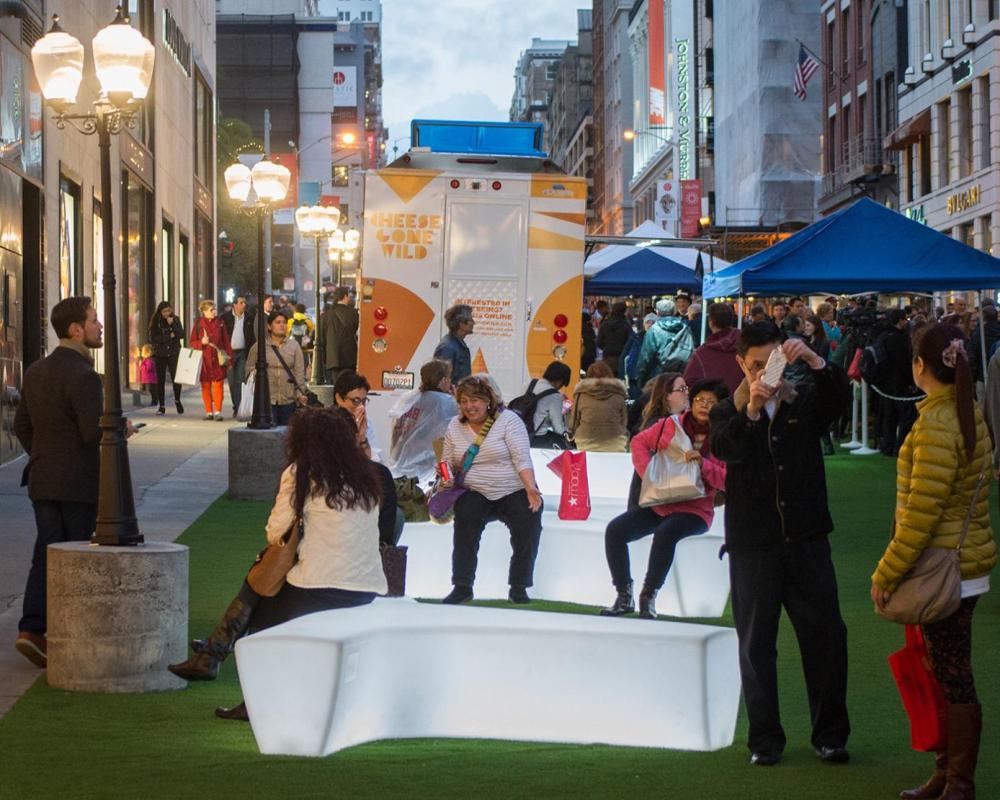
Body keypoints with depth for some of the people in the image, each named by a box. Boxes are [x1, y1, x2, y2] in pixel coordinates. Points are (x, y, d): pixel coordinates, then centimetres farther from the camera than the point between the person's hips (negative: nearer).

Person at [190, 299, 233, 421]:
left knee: (218, 385, -5)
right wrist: (202, 342, -15)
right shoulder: (198, 324, 2)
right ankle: (209, 412, 12)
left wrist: (229, 356, 1)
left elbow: (226, 341, 7)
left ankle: (218, 412, -4)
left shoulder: (220, 323, 6)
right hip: (204, 359, 0)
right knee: (206, 386, 4)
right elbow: (192, 342, 5)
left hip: (218, 359, 0)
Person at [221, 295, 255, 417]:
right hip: (230, 353, 1)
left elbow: (252, 336, 7)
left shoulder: (250, 317, 5)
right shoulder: (226, 317, 2)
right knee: (232, 382, 5)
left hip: (243, 353, 0)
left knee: (241, 381, -6)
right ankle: (236, 407, 13)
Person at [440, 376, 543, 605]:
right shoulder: (455, 426, 9)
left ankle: (518, 588, -9)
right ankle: (462, 587, -23)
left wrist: (531, 488, -24)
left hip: (513, 491, -2)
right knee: (465, 519, -28)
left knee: (529, 526, -25)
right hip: (475, 492, 2)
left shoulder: (508, 420, -4)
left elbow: (522, 459, -11)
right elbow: (447, 462, 16)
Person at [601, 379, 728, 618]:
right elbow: (640, 442, 13)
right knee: (614, 530, -15)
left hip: (694, 510, -4)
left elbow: (729, 480, -11)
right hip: (658, 503, 4)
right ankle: (624, 597, -5)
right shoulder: (672, 424, 6)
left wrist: (703, 464, -25)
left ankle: (649, 596, -20)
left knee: (665, 533, -36)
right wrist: (648, 473, -1)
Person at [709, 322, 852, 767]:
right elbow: (722, 448, -15)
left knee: (825, 634, 0)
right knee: (757, 643, 3)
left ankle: (830, 734, 10)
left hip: (806, 540, 1)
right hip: (753, 545, -1)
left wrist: (813, 361, -28)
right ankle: (765, 738, 11)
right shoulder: (728, 413, 6)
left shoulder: (805, 403, 10)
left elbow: (839, 398, -11)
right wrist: (751, 409, -31)